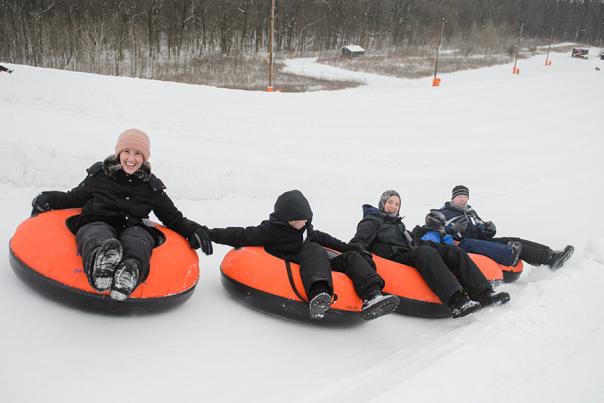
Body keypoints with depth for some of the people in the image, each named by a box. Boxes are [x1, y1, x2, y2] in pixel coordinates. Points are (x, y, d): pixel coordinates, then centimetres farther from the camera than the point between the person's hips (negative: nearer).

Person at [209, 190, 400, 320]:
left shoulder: (305, 228, 16)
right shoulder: (271, 230, -7)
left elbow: (320, 237, 33)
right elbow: (241, 235, -12)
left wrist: (345, 247, 35)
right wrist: (208, 234, -19)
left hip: (316, 268, 8)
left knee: (351, 257, -6)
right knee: (313, 251, -34)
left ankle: (371, 296, -30)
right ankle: (318, 295, -63)